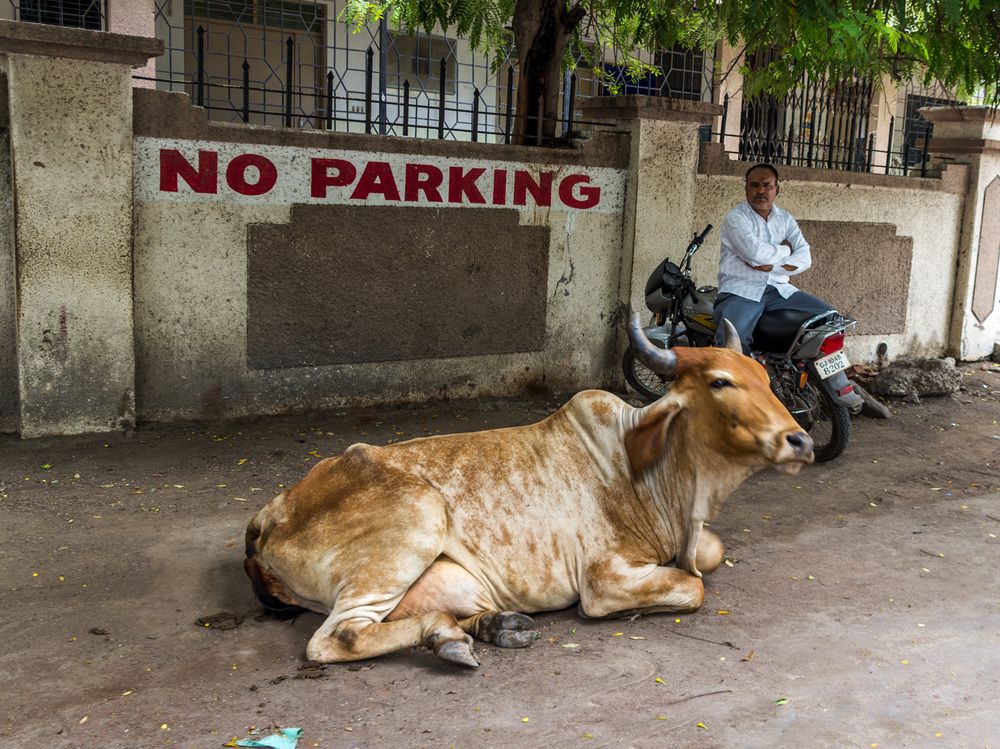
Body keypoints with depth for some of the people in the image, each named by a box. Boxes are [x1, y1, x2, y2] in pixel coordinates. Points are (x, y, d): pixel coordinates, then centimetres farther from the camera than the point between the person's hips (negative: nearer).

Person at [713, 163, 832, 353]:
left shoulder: (786, 219, 16)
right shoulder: (735, 217, -2)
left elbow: (805, 257, 4)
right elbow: (755, 253, -18)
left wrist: (772, 266, -12)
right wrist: (785, 249, 1)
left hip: (779, 289, 6)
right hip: (740, 291, -6)